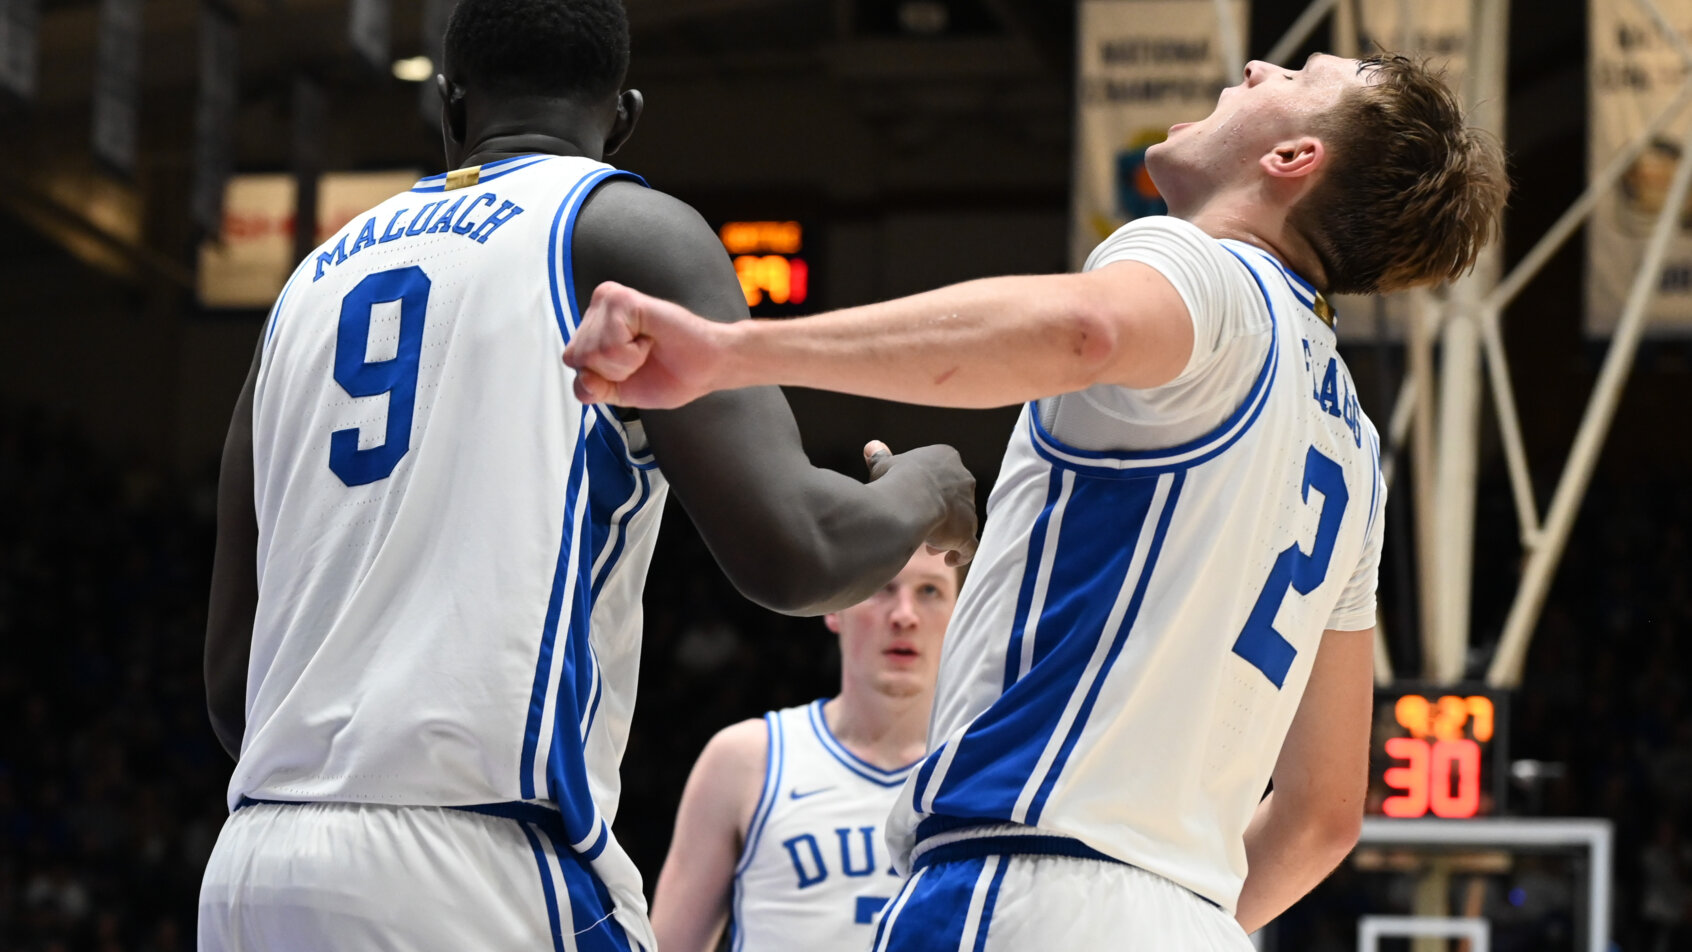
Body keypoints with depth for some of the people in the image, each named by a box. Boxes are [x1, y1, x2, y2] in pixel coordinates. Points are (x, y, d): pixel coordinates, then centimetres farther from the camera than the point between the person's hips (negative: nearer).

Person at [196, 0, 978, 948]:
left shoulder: (316, 280, 21)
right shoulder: (631, 229, 4)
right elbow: (790, 551, -9)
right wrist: (922, 494, 12)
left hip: (252, 874, 6)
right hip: (484, 870, -6)